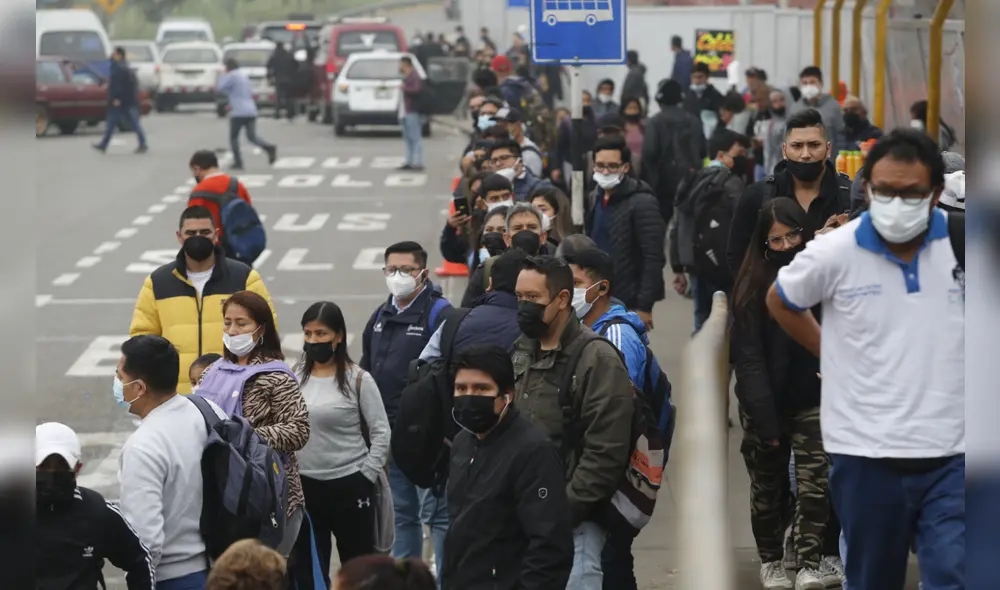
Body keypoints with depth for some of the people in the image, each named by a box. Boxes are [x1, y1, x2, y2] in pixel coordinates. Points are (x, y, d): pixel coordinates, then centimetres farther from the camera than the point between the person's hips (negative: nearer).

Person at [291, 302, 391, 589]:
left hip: (349, 487, -4)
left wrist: (366, 477, -10)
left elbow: (381, 434, -5)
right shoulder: (295, 379, 5)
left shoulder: (358, 379, -7)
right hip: (304, 487, 4)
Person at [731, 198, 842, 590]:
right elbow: (748, 357, -11)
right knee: (769, 484, 9)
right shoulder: (753, 286, -8)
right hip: (766, 402, 0)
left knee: (814, 480, -10)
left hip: (812, 398, 1)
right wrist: (765, 420, -17)